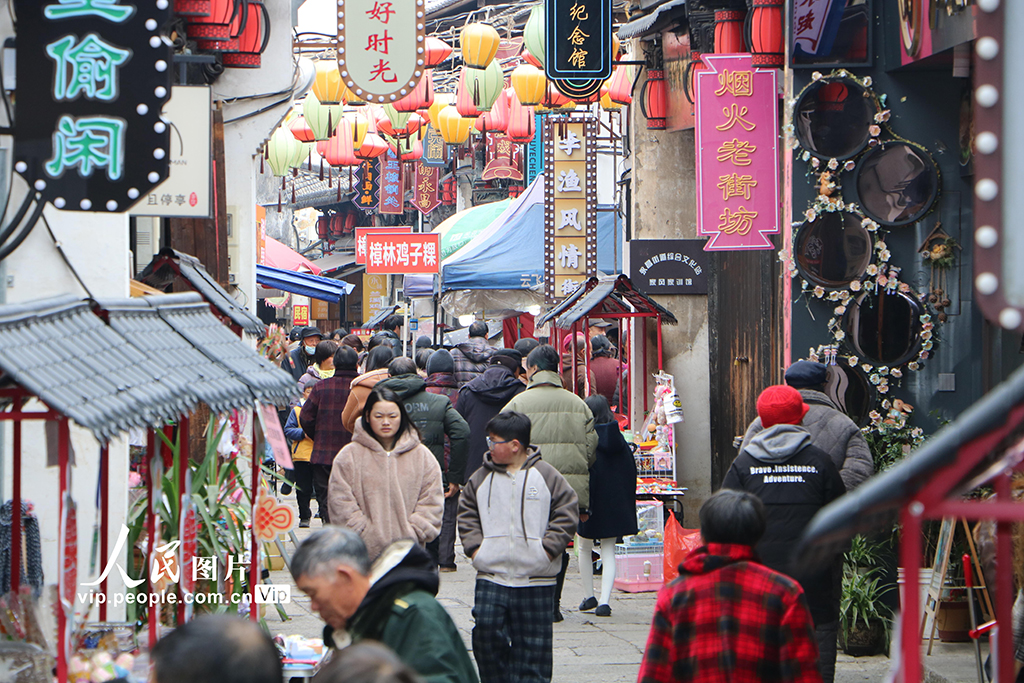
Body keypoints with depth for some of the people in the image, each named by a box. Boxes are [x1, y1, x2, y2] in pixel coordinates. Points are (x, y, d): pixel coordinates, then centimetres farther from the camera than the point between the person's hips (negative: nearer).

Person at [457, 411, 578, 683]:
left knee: (533, 642, 1)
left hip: (536, 581, -2)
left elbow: (566, 513, 2)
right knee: (486, 630, -8)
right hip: (491, 578, 2)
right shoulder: (481, 477, 9)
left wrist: (547, 549, -7)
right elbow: (466, 514, 15)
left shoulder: (546, 475, 1)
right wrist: (474, 546, 0)